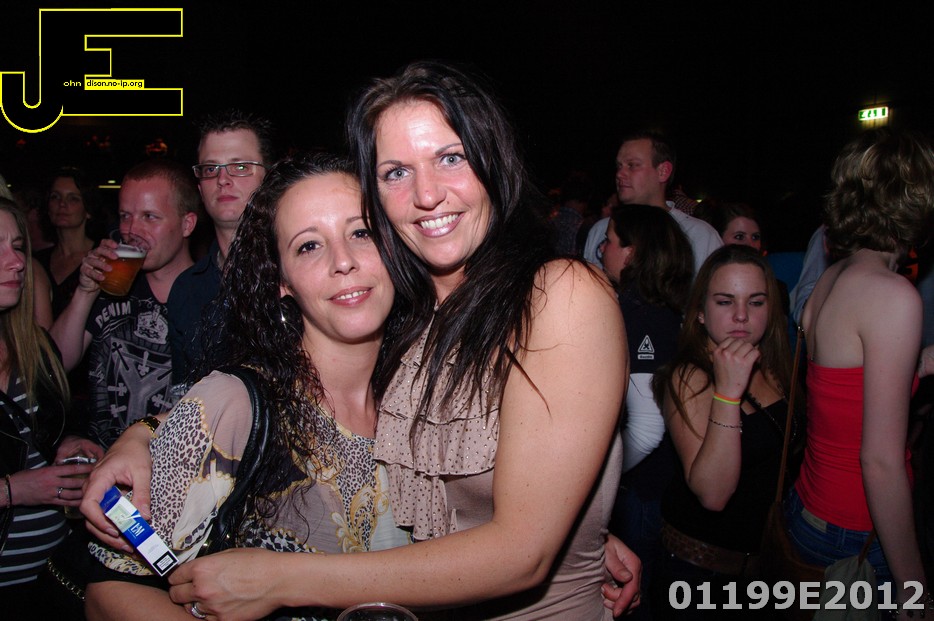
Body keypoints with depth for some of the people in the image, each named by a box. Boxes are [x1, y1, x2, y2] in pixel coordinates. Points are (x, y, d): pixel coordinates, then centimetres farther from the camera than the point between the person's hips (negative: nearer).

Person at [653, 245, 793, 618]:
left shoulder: (773, 367, -3)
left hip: (767, 548, 6)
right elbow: (712, 494, -31)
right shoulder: (689, 378, -23)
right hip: (701, 556, -6)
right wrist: (727, 391, -38)